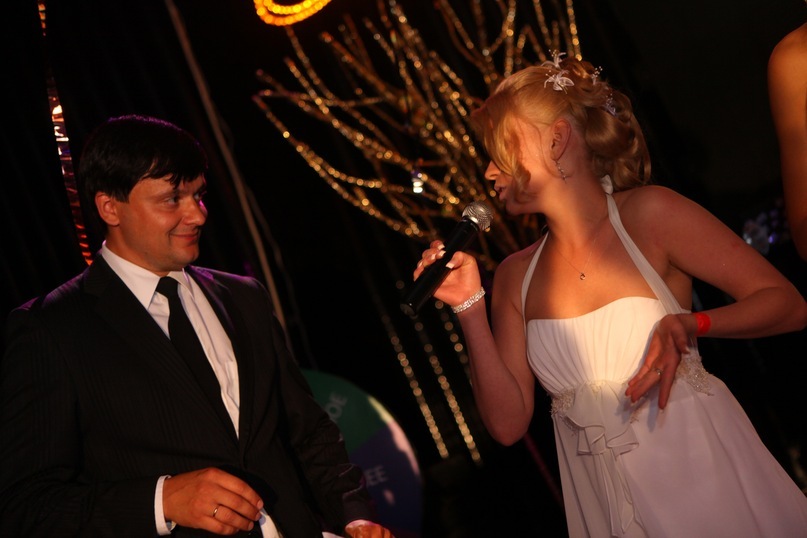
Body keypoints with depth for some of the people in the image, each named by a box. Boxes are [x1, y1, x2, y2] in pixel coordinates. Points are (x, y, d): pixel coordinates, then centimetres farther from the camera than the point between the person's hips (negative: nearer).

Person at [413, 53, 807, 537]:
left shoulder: (648, 215, -7)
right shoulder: (516, 277, 5)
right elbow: (508, 422, 0)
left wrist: (689, 324, -24)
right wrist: (470, 310, -6)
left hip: (704, 480, -3)